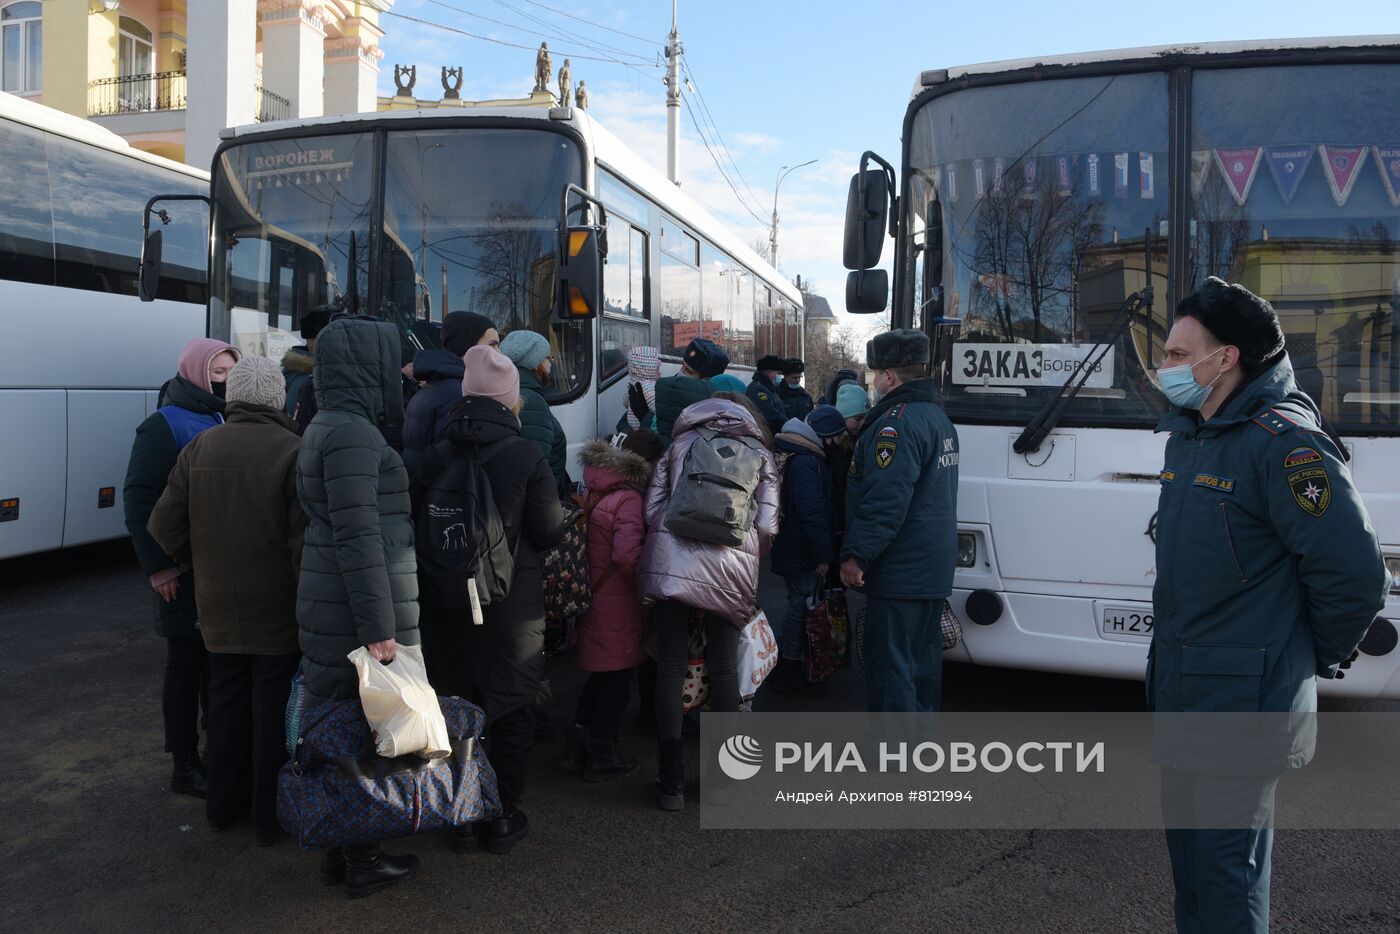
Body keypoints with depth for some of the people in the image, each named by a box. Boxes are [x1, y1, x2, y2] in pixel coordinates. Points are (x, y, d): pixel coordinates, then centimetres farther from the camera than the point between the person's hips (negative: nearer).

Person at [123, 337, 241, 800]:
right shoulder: (164, 426, -8)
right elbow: (138, 498, -11)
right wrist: (157, 566, -15)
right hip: (186, 571, -5)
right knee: (187, 663, 5)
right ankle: (185, 765, 16)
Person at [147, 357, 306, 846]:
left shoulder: (199, 449, 0)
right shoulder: (293, 451, -18)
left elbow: (163, 526, 2)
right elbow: (305, 542, -21)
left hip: (218, 609, 5)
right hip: (278, 610, -5)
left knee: (226, 699, 19)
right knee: (273, 707, 7)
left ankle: (222, 804, 33)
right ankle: (269, 815, 16)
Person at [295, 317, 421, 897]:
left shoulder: (328, 428, 16)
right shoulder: (352, 433, -16)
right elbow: (358, 538, -21)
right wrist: (380, 628, -21)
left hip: (329, 606, 10)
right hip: (357, 610, -10)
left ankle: (340, 849, 28)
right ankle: (362, 863, 12)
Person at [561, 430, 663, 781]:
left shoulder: (594, 492, 5)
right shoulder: (629, 500, -19)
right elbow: (628, 555, -27)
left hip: (592, 593, 8)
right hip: (618, 605, -8)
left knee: (600, 673, 21)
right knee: (617, 677, 7)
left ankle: (577, 748, 28)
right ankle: (601, 757, 17)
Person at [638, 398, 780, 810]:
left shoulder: (678, 445, 21)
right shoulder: (760, 455, 19)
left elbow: (652, 509, 11)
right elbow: (766, 525, 7)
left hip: (670, 558, 0)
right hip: (730, 568, 0)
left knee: (670, 668, 5)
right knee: (724, 668, 11)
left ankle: (671, 782, 9)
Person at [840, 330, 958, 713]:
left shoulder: (897, 423, -18)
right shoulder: (938, 417, 16)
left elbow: (886, 500, -26)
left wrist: (857, 553, -24)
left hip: (899, 573, -10)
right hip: (934, 572, 10)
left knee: (890, 663, -5)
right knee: (922, 658, 18)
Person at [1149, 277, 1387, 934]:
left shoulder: (1282, 443, -19)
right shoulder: (1187, 437, 10)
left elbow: (1355, 576, -22)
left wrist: (1319, 658, -7)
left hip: (1243, 704, -9)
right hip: (1180, 688, 9)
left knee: (1226, 861, 2)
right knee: (1187, 844, 20)